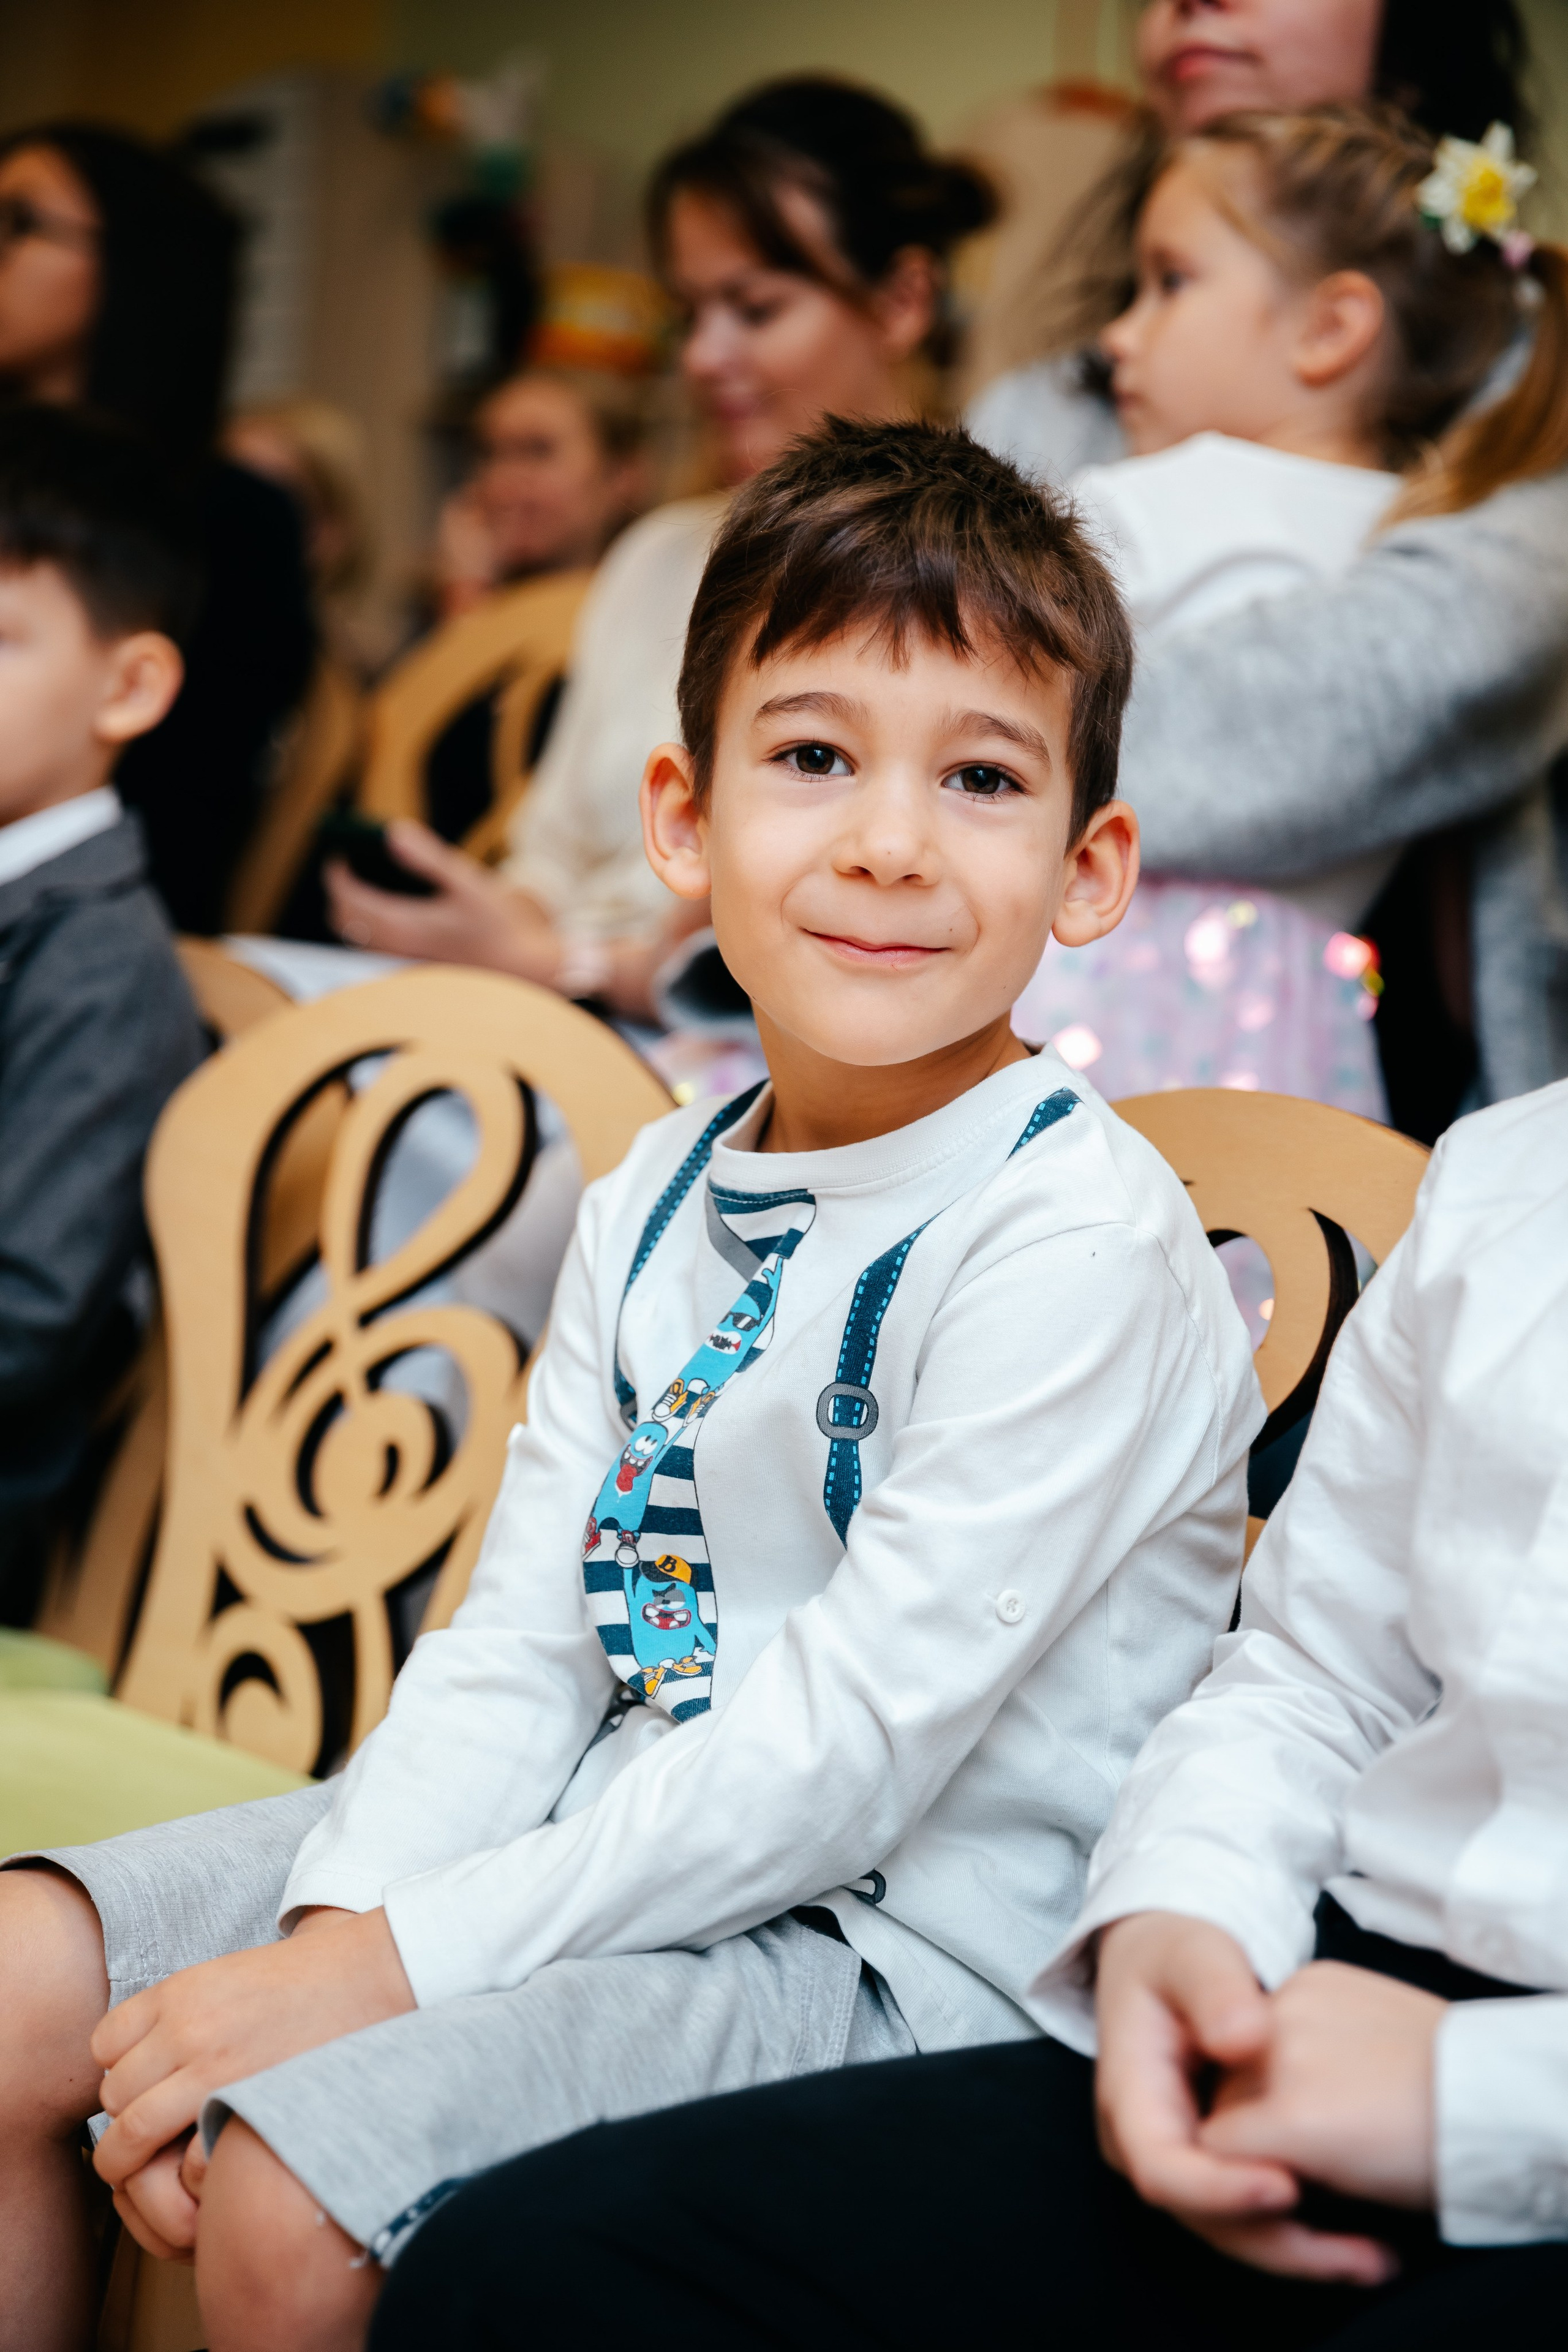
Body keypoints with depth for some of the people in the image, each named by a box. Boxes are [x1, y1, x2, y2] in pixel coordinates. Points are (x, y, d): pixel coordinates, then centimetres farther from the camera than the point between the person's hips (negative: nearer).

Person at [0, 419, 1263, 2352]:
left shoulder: (1074, 1238, -17)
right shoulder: (658, 1199, 8)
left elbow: (854, 1744, -21)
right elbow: (518, 1642, 4)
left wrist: (399, 1966, -21)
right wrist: (334, 1932, -15)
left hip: (898, 1945, -7)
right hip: (608, 1838, 8)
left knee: (292, 2192, -26)